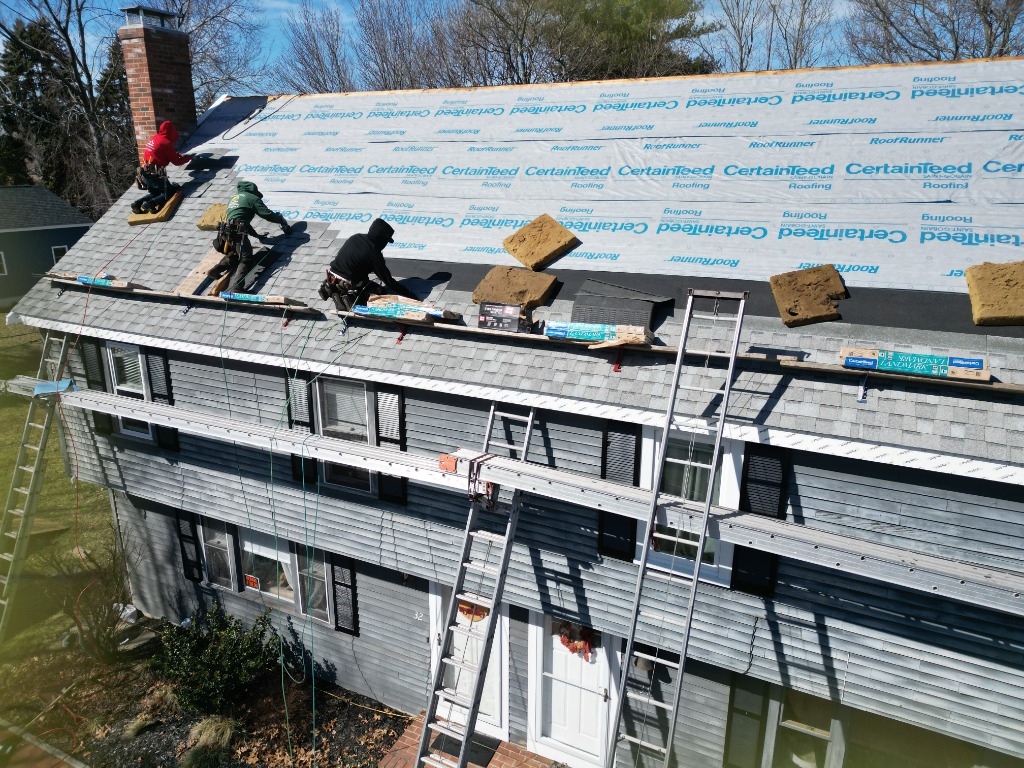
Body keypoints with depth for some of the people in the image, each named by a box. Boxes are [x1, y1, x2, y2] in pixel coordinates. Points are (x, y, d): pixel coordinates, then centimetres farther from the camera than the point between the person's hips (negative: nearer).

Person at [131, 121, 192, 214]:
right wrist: (188, 157, 14)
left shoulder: (154, 138, 14)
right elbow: (177, 161, -1)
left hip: (144, 174, 8)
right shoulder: (166, 142, -9)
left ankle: (138, 203, 4)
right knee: (171, 192, 7)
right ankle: (150, 204, -15)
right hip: (155, 175, -8)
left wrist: (178, 155, 24)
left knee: (155, 193, 26)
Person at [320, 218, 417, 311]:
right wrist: (409, 294, -7)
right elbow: (388, 280, -13)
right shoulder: (374, 254, -16)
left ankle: (332, 289, 11)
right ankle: (346, 297, -10)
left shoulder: (356, 237, 4)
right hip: (348, 286, -7)